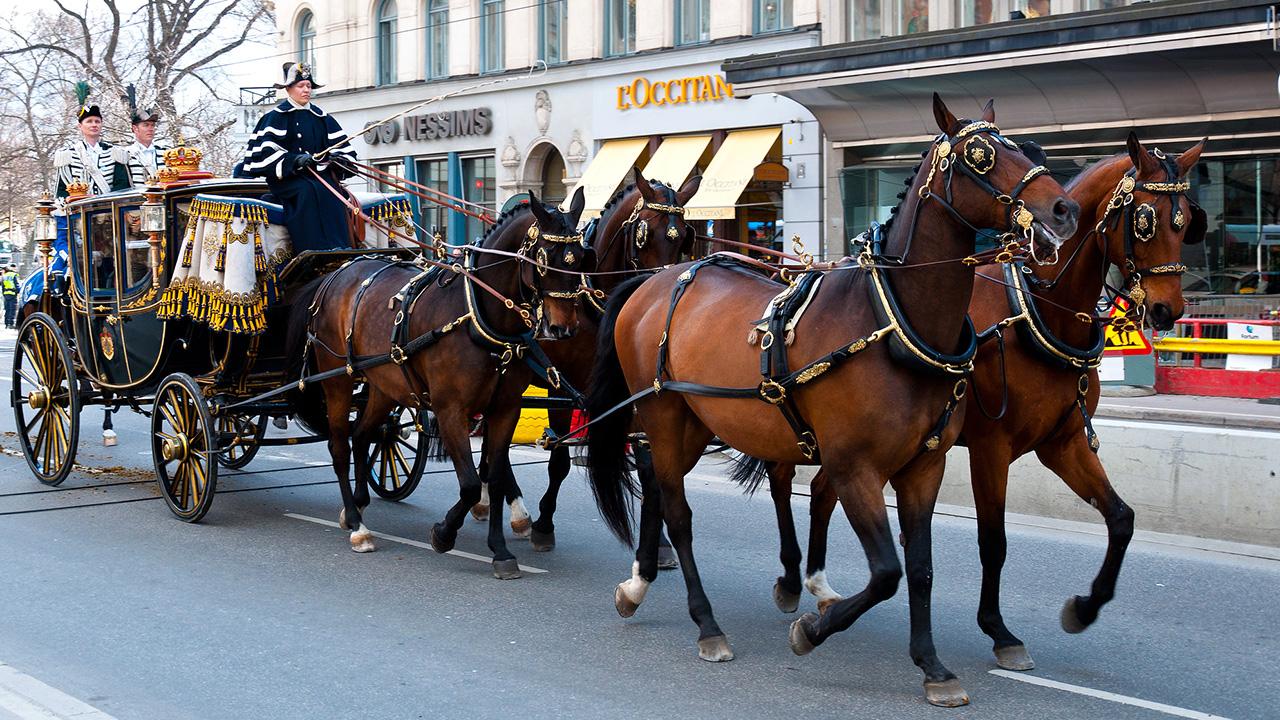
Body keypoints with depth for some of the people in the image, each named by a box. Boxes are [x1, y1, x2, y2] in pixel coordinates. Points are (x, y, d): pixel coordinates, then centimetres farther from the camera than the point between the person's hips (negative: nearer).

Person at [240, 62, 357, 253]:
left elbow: (344, 149, 18)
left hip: (319, 174, 4)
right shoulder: (276, 117, 7)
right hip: (286, 178, -3)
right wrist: (294, 160, -21)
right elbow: (265, 151, -6)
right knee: (309, 190, -35)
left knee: (330, 190, -30)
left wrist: (337, 160, -7)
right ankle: (314, 251, -41)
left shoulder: (323, 120, 20)